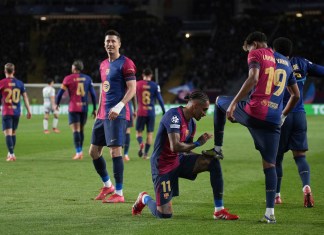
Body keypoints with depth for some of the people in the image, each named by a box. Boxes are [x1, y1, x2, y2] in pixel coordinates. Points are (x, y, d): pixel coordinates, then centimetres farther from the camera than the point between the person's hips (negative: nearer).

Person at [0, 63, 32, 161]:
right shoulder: (19, 83, 5)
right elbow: (25, 97, 6)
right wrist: (29, 111, 9)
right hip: (17, 112, 4)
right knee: (13, 133, 16)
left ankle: (11, 154, -18)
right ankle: (10, 153, 26)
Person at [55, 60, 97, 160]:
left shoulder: (68, 78, -1)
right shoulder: (87, 79, 8)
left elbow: (60, 92, 1)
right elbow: (93, 94, 7)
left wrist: (57, 104, 17)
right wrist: (94, 109, 12)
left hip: (73, 108, -3)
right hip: (84, 107, 3)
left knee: (75, 130, -6)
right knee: (81, 130, 14)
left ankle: (78, 152, -17)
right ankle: (80, 151, 20)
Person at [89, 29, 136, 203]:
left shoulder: (126, 63, -7)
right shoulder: (104, 65, 18)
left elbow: (132, 89, -14)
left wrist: (118, 107, -25)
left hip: (116, 115, -9)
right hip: (103, 115, 9)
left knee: (115, 150, -11)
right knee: (94, 151, 10)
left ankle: (119, 194, -6)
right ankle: (107, 185, 26)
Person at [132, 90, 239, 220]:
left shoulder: (191, 123, 7)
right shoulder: (174, 115, -21)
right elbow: (175, 147, -30)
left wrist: (205, 153, -2)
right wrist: (197, 143, -16)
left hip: (179, 160, 8)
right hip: (163, 165, -8)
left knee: (214, 161, -13)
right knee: (164, 214, -10)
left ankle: (219, 211, -10)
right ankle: (144, 198, 26)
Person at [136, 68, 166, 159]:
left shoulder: (137, 84, 1)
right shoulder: (155, 86, 0)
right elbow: (160, 99, -2)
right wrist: (164, 111, 6)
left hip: (141, 112, 0)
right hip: (151, 112, 0)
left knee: (139, 131, 8)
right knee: (150, 133, 9)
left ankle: (141, 144, -23)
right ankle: (146, 153, 4)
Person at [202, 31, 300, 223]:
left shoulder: (256, 54, 3)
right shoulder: (286, 62, 22)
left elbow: (253, 79, -16)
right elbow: (296, 95, 25)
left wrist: (233, 103, -15)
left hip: (253, 113, -4)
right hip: (273, 121, 4)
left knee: (220, 101, 26)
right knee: (270, 165, 7)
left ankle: (218, 149, 27)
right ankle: (270, 212, -2)